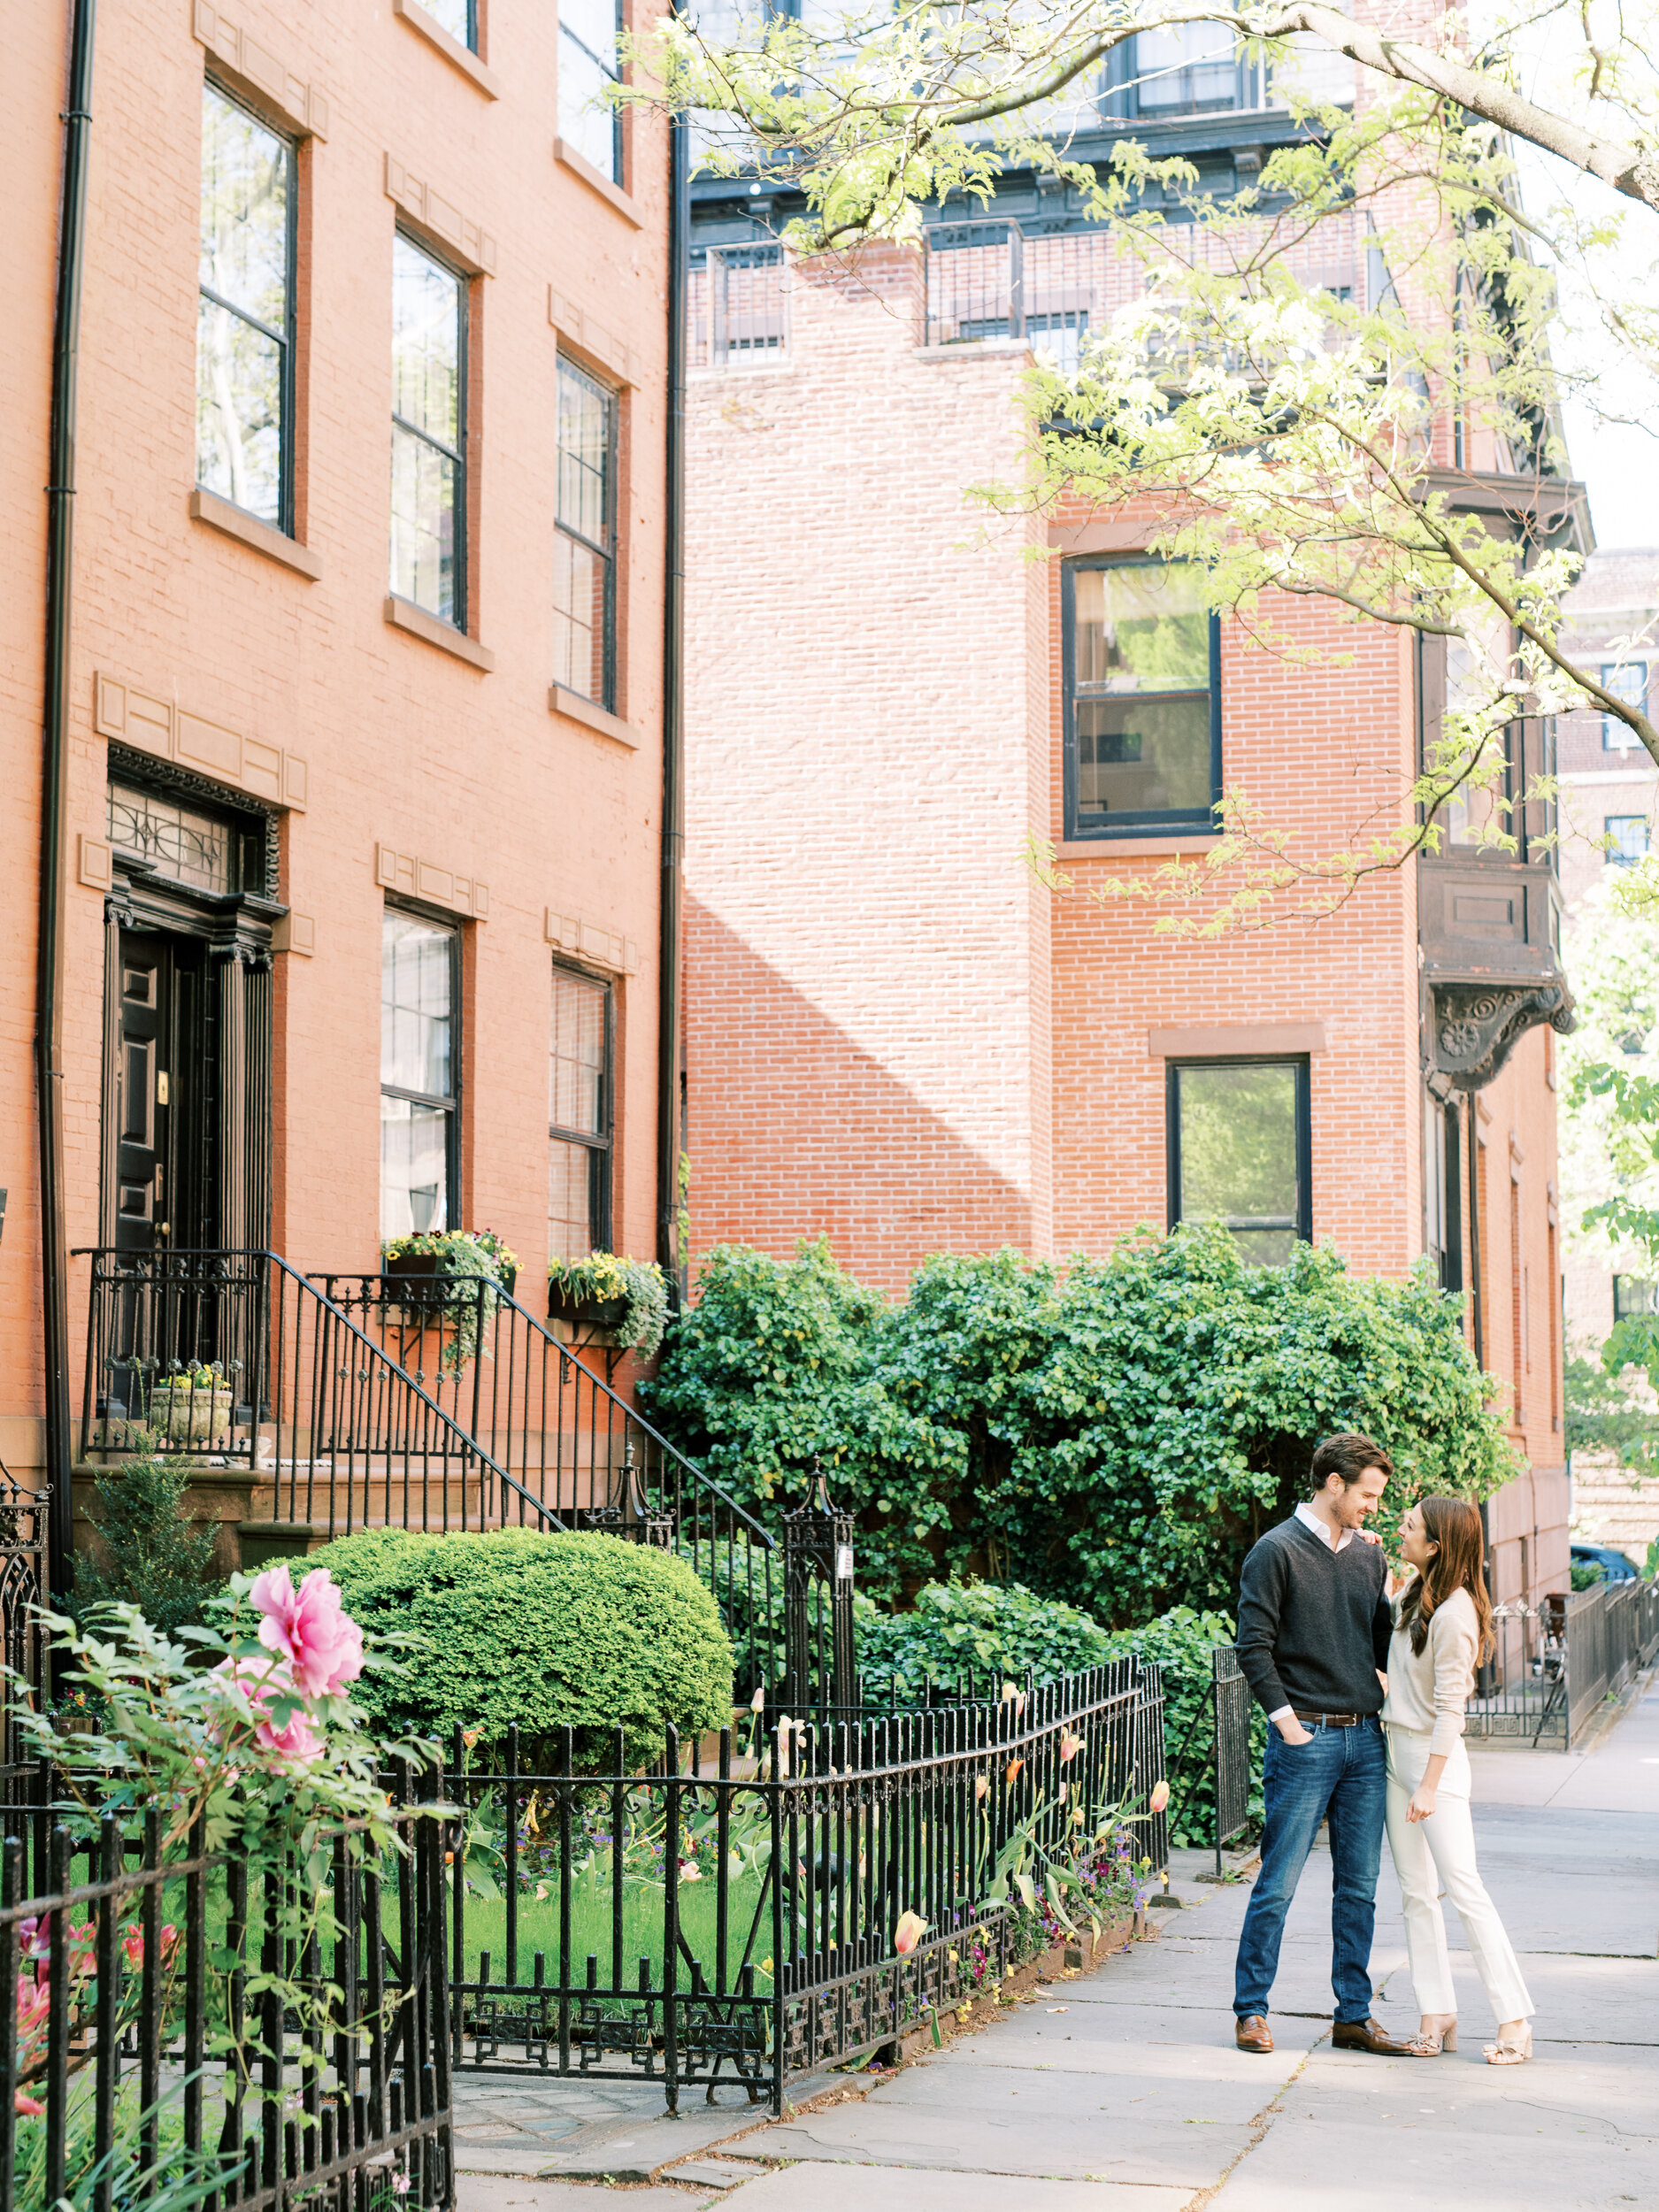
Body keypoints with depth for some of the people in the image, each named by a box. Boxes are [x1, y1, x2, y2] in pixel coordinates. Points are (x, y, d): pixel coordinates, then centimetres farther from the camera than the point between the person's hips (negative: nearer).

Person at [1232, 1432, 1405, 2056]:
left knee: (1359, 1887, 8)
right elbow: (1254, 1647, -9)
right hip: (1306, 1740, -6)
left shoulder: (1369, 1557, 14)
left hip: (1365, 1740, 6)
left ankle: (1354, 2016, 15)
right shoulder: (1277, 1551, -5)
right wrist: (1286, 1719, -14)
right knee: (1279, 1883, -2)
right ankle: (1251, 2010, 8)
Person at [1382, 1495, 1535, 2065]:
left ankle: (1514, 2018, -4)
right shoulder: (1414, 1595, 6)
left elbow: (1448, 1709, -20)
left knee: (1463, 1888, -9)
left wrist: (1430, 1786, -20)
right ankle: (1438, 2015, 11)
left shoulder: (1453, 1614, -20)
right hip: (1395, 1750, 9)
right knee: (1416, 1893, 7)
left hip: (1435, 1757, -9)